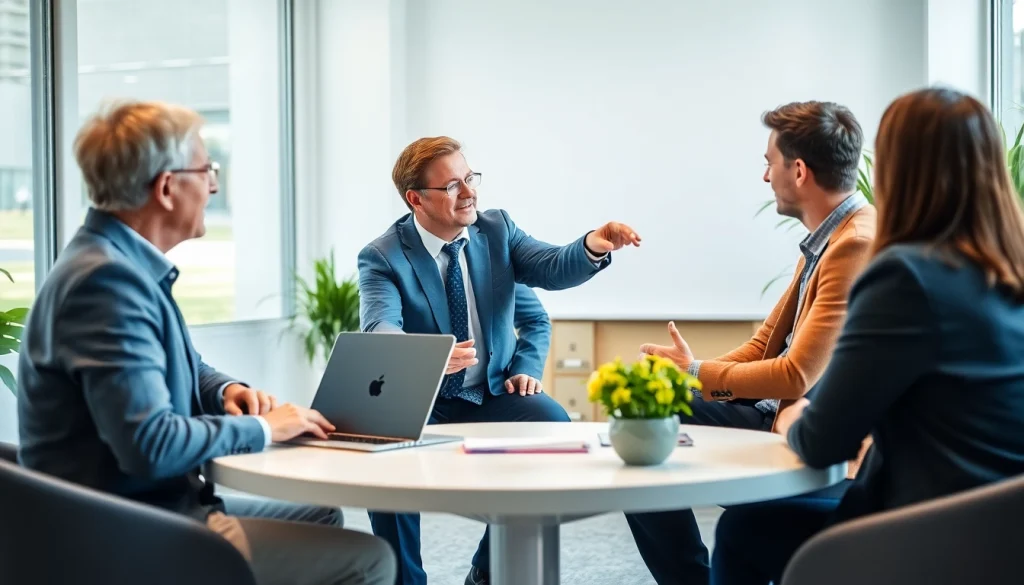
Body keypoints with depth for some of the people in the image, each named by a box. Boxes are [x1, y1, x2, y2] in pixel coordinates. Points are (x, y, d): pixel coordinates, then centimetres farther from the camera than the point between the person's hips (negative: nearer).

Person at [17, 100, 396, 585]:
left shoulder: (122, 261, 9)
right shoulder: (106, 278, -23)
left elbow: (179, 369, 25)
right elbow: (150, 444, -30)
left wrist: (227, 391, 3)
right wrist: (261, 428, -15)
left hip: (158, 505, 11)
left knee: (320, 517, 24)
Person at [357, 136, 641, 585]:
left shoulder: (496, 228, 2)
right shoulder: (382, 257, -10)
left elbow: (553, 269, -9)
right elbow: (381, 329, -27)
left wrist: (592, 247, -32)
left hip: (491, 395, 3)